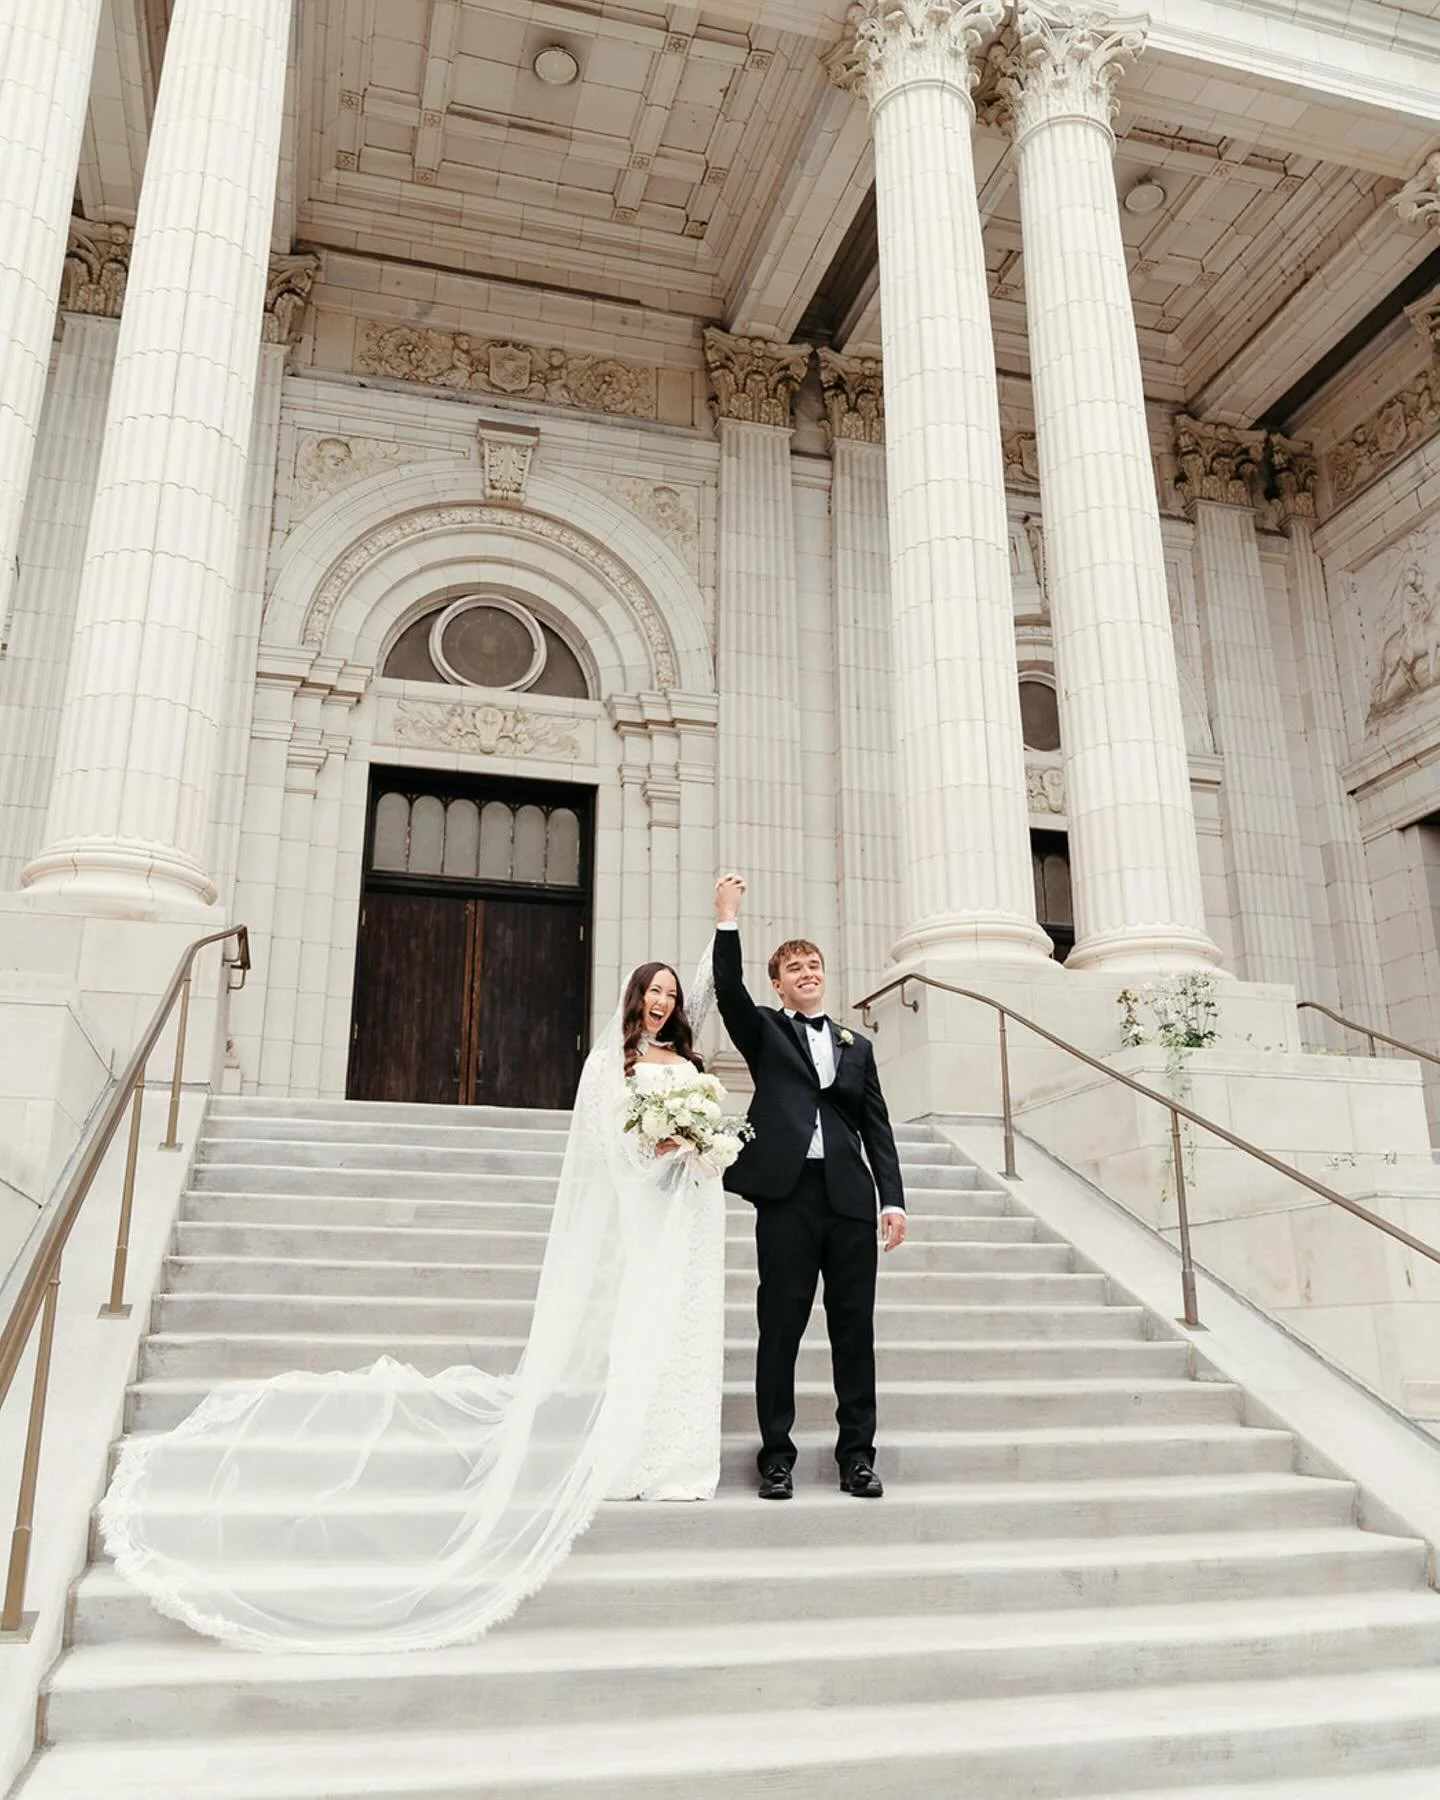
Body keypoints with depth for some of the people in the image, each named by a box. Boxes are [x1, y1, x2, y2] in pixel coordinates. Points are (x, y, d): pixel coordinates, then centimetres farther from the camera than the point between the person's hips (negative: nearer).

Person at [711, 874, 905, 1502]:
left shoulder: (857, 1046, 20)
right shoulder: (764, 1032, 12)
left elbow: (877, 1127, 14)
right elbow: (730, 992, -9)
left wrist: (893, 1199, 4)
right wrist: (727, 921, -17)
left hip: (850, 1197, 3)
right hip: (787, 1193, -3)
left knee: (854, 1326, 5)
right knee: (780, 1326, 1)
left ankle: (857, 1455, 14)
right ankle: (777, 1456, 9)